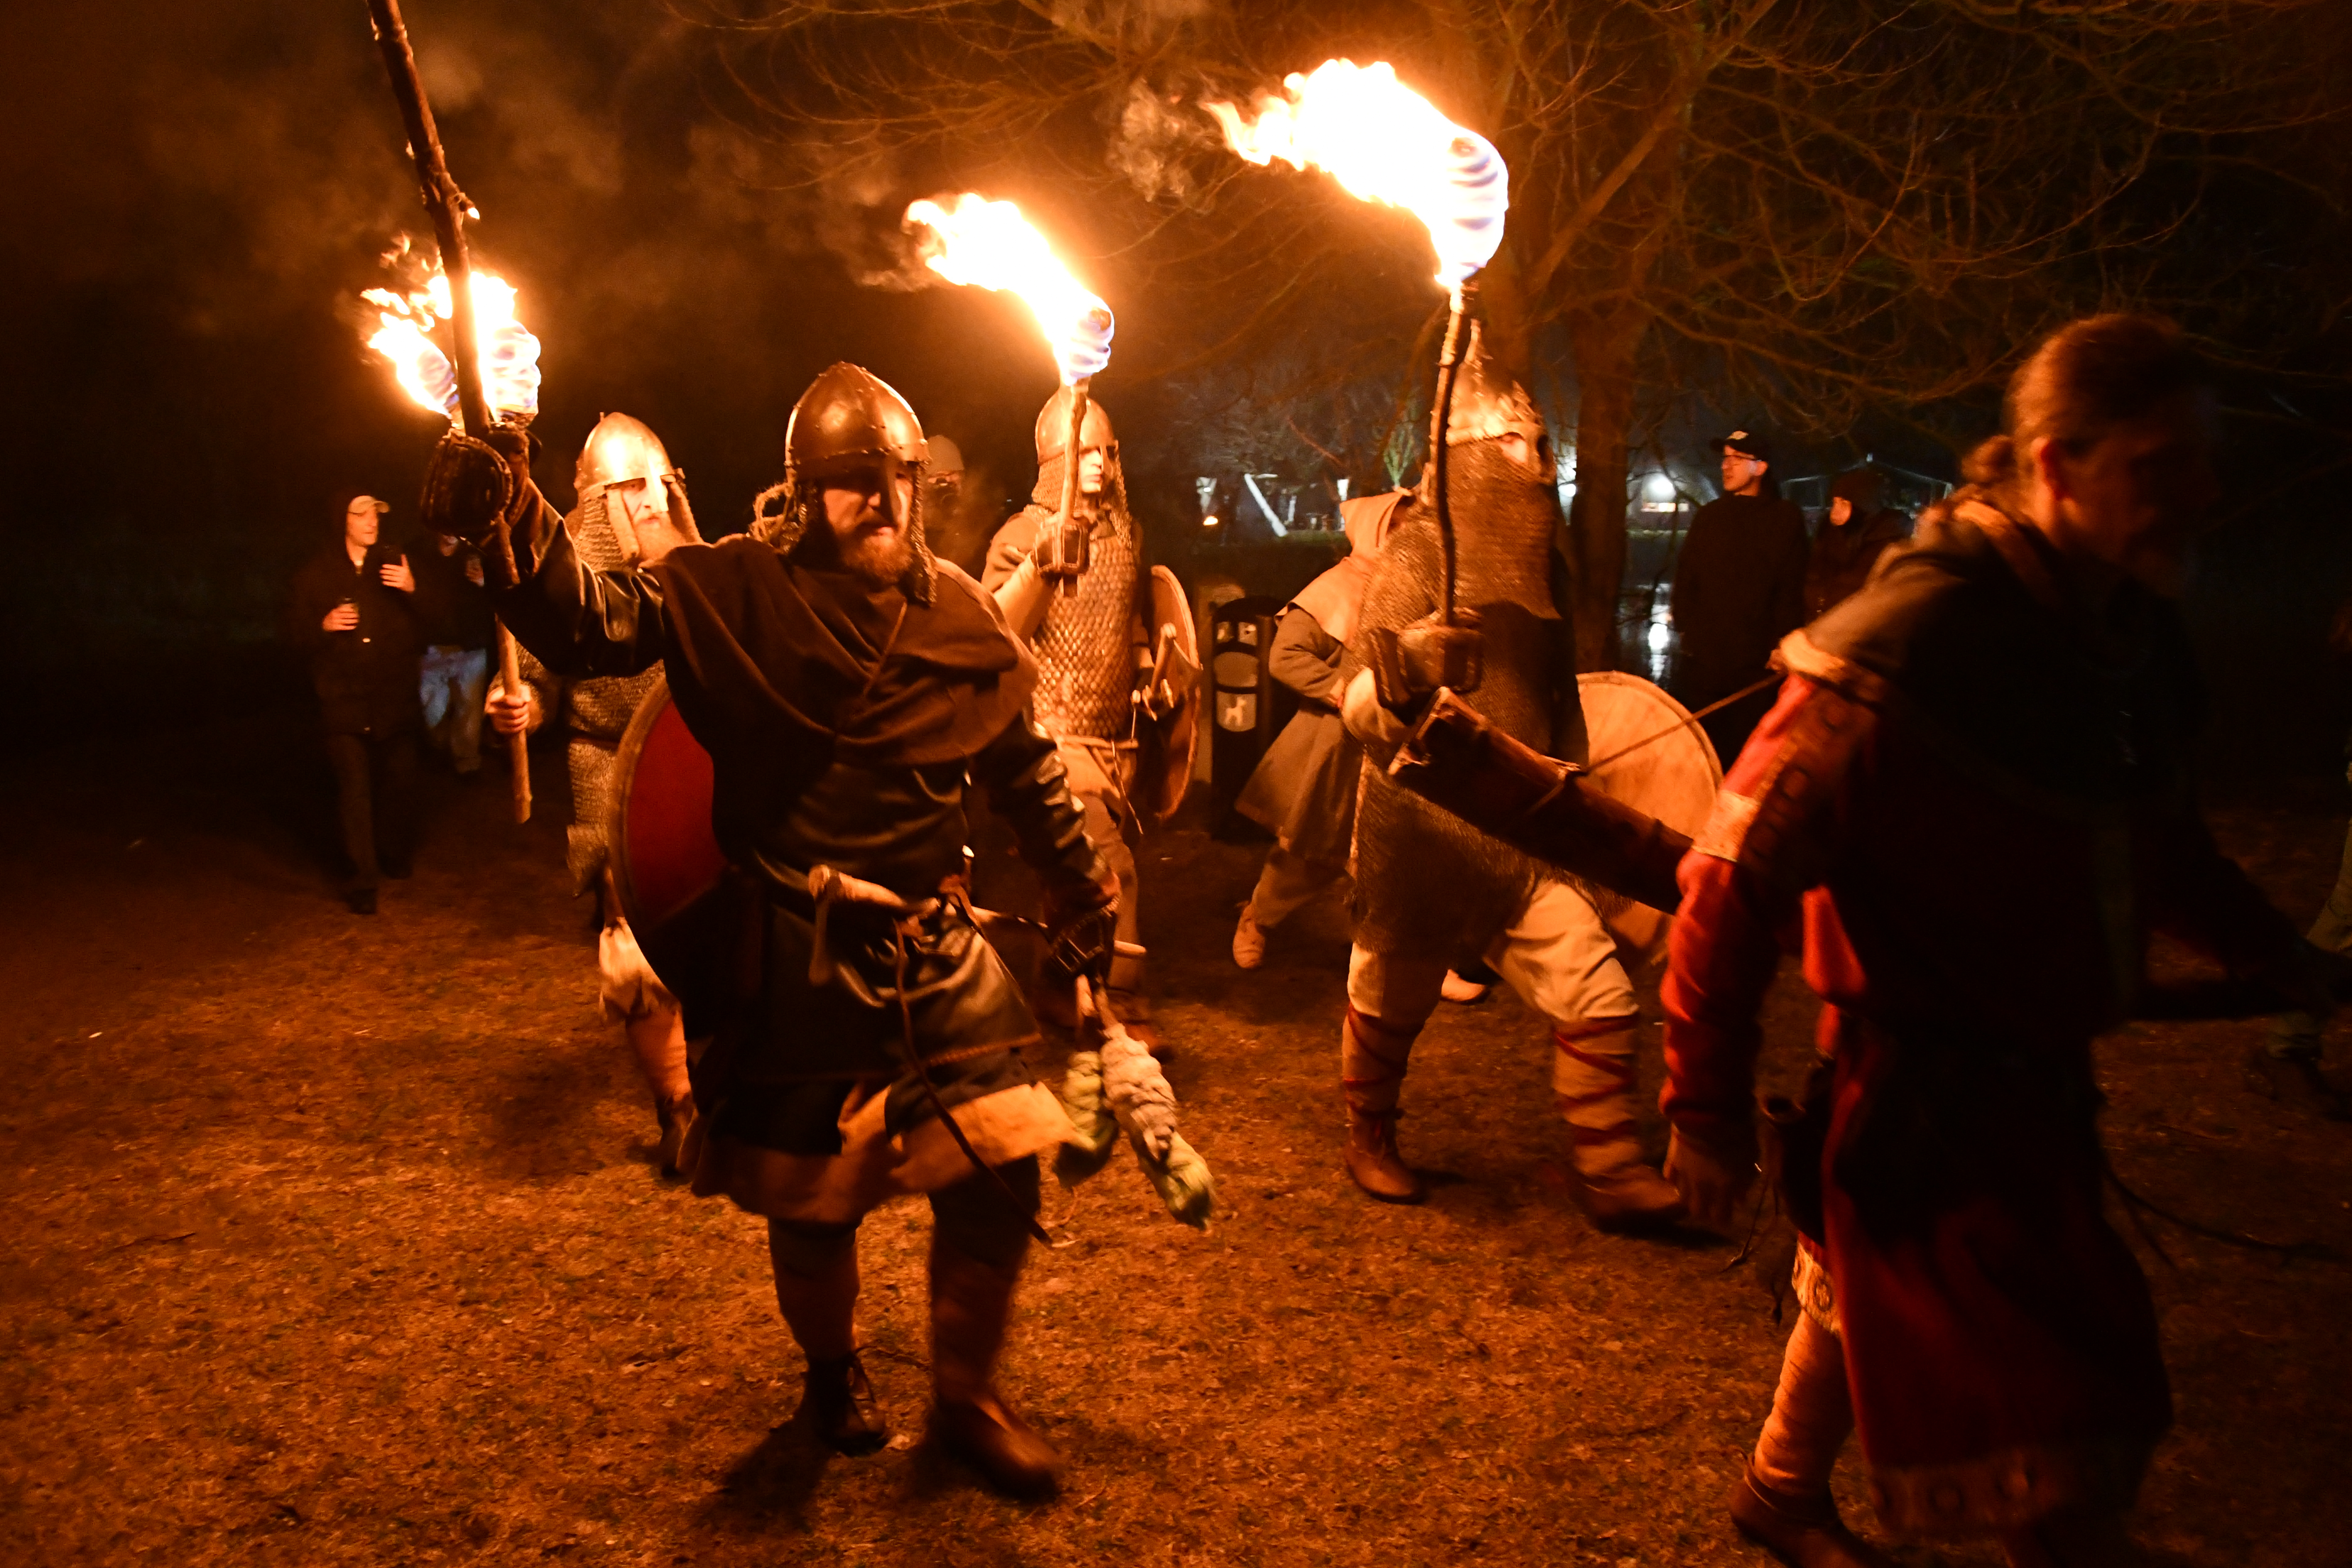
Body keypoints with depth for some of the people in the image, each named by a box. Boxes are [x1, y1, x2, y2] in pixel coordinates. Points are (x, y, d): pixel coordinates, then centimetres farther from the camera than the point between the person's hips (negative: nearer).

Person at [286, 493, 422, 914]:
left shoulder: (396, 565, 5)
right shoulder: (317, 574, 5)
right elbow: (295, 631, 7)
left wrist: (413, 590, -15)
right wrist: (324, 625, -12)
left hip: (395, 698, 1)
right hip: (344, 701, -1)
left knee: (400, 782, 8)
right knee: (354, 789, -5)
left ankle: (395, 856, 31)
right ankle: (363, 879, 0)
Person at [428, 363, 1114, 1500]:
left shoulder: (958, 611, 3)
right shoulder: (737, 589, -8)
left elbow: (1027, 769, 13)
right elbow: (597, 621, -23)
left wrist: (1083, 902, 21)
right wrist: (511, 527, -43)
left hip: (937, 948, 3)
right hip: (795, 960, -3)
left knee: (999, 1178, 1)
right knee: (809, 1200, 11)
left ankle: (966, 1397, 27)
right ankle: (832, 1370, 44)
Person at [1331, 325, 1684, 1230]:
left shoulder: (1537, 563, 11)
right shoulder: (1419, 559, -12)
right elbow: (1357, 705, -22)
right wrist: (1401, 671, -42)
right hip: (1423, 833, -6)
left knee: (1599, 1000, -1)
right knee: (1390, 1003, 10)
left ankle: (1611, 1173, 14)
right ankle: (1369, 1140, 36)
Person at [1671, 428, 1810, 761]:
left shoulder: (1785, 518, 2)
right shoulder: (1710, 515, 13)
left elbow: (1792, 589, -2)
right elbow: (1685, 576, 13)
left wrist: (1782, 644, -9)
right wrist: (1685, 626, 3)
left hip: (1754, 658, -3)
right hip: (1701, 653, 3)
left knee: (1745, 749, 1)